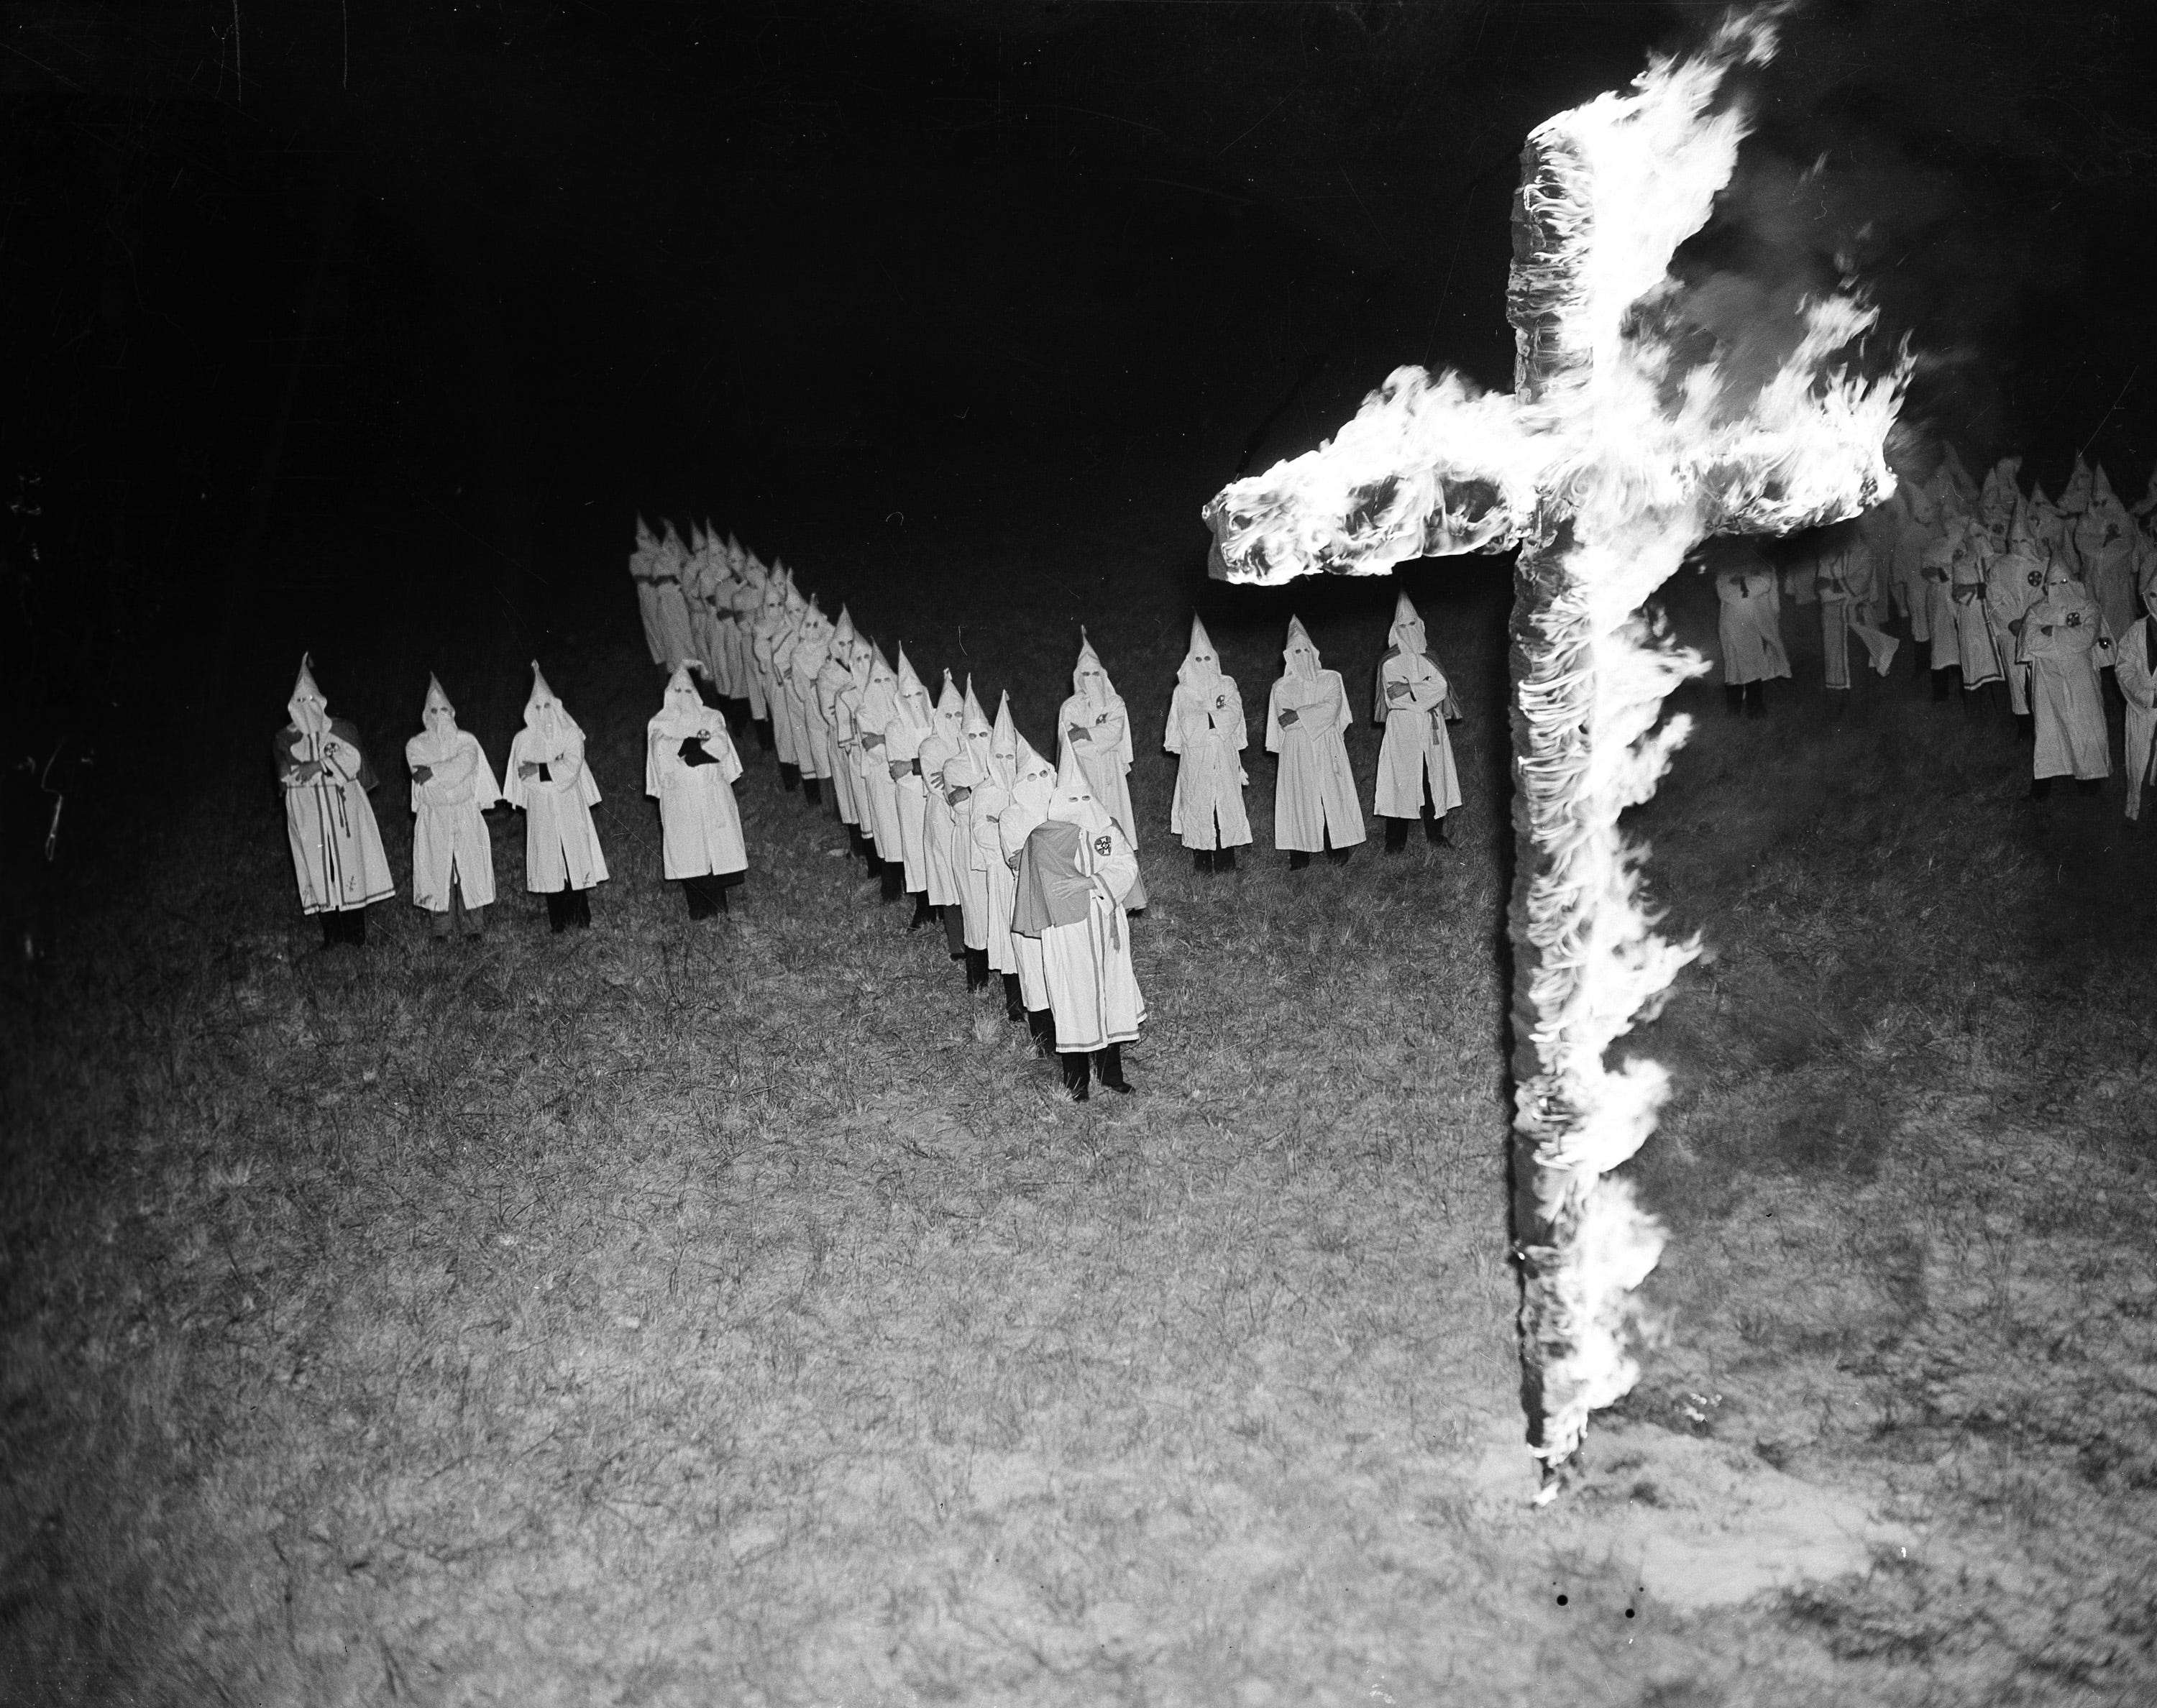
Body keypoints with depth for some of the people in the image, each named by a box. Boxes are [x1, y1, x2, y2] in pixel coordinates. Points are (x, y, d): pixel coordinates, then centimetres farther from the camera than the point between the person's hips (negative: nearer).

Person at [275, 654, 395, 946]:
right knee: (320, 869, 0)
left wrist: (319, 766, -19)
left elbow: (353, 760, -10)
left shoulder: (342, 730, 6)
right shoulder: (284, 740, 7)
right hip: (308, 815, 1)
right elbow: (287, 777, -1)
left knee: (350, 864, -2)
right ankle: (331, 934, 5)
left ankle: (355, 933, 5)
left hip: (344, 811, -1)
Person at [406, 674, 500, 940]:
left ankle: (478, 926, 3)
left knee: (471, 866, -2)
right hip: (433, 818, 0)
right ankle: (443, 929, 3)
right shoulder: (416, 745, 5)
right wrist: (449, 770, -15)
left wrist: (432, 772, -16)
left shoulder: (466, 740, 5)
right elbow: (419, 772, -12)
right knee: (437, 869, -2)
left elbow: (466, 765, -14)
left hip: (466, 815, 0)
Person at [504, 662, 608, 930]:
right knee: (549, 863, -1)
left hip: (570, 806, -1)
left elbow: (571, 767, -9)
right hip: (540, 809, 1)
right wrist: (553, 768, -7)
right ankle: (559, 920, 3)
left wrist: (539, 769, -14)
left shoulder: (570, 735, 3)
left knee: (575, 856, -4)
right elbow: (523, 774, 1)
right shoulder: (523, 739, 7)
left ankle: (580, 917, 1)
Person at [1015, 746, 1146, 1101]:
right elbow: (1056, 887, -14)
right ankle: (1076, 1081, 12)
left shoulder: (1106, 827, 5)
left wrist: (1093, 883, -19)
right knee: (1074, 1001, 1)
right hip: (1068, 933, -4)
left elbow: (1126, 864, -5)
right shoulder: (1043, 839, -9)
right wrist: (1101, 884, -10)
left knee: (1112, 992, 9)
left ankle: (1110, 1070, 22)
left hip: (1109, 930, 4)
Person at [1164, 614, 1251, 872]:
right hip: (1194, 758, 0)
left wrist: (1203, 713, -6)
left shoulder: (1227, 685, 10)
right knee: (1197, 806, -3)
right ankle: (1202, 863, 1)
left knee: (1225, 805, -4)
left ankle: (1226, 861, 0)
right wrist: (1214, 711, -2)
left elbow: (1233, 715, -2)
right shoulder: (1182, 691, 9)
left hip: (1224, 756, 0)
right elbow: (1185, 724, 1)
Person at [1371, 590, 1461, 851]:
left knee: (1434, 780, 3)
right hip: (1402, 730, -4)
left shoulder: (1428, 658, 12)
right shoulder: (1389, 662, 1)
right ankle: (1396, 840, -3)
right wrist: (1425, 692, -8)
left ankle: (1436, 832, 13)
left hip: (1431, 729, 4)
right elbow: (1393, 698, -9)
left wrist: (1409, 689, -13)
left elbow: (1442, 685, -4)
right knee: (1401, 781, -6)